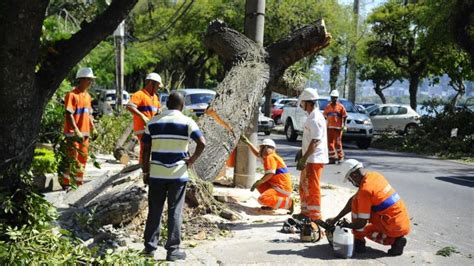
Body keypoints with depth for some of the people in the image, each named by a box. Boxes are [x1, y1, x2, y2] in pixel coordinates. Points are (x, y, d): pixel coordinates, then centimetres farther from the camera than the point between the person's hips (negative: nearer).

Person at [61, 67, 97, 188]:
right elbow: (69, 115, -17)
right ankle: (65, 182, 6)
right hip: (73, 133, -8)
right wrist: (76, 131, -23)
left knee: (82, 159, 12)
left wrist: (93, 128, 12)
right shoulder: (72, 95, -11)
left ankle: (79, 183, 21)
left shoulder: (87, 96, 14)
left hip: (85, 133, 8)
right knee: (73, 159, -5)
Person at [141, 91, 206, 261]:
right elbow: (202, 143, -14)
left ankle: (149, 247, 17)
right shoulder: (187, 122, -3)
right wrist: (192, 160, 0)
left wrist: (145, 172, 10)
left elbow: (146, 149, 4)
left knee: (154, 211, 12)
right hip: (178, 174, -2)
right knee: (175, 212, 4)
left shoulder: (153, 122, 5)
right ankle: (172, 250, 7)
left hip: (156, 174, 2)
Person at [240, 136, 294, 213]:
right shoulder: (271, 156, 17)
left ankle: (288, 202, -14)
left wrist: (257, 183, -13)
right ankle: (273, 205, 11)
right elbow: (257, 154, 33)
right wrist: (248, 142, 31)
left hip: (283, 189, -10)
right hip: (277, 186, 10)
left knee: (262, 199, -25)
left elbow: (269, 174, -22)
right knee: (260, 185, 19)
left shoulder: (270, 157, -12)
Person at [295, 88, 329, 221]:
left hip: (315, 159, -11)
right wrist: (302, 155, 24)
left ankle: (315, 216, 3)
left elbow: (315, 141, -25)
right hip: (310, 159, 11)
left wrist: (304, 158, -25)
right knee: (304, 186, 18)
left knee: (312, 188, -4)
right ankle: (306, 212, 29)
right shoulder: (312, 117, 13)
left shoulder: (315, 119, -19)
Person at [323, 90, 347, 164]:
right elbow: (324, 116, 13)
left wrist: (344, 125, -10)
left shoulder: (340, 106, -1)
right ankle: (332, 157, 11)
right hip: (330, 127, 3)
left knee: (338, 142, 1)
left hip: (338, 128, -3)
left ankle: (340, 156, 17)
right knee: (330, 143, 3)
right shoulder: (328, 107, 8)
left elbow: (344, 116, -1)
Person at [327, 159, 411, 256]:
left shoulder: (365, 190, -19)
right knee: (366, 230, 30)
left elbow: (361, 223, -15)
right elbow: (351, 200, 14)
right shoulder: (374, 176, 7)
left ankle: (358, 242, 3)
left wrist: (348, 225, 6)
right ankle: (395, 240, 9)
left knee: (357, 202, -4)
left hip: (394, 229, -8)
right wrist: (336, 219, 17)